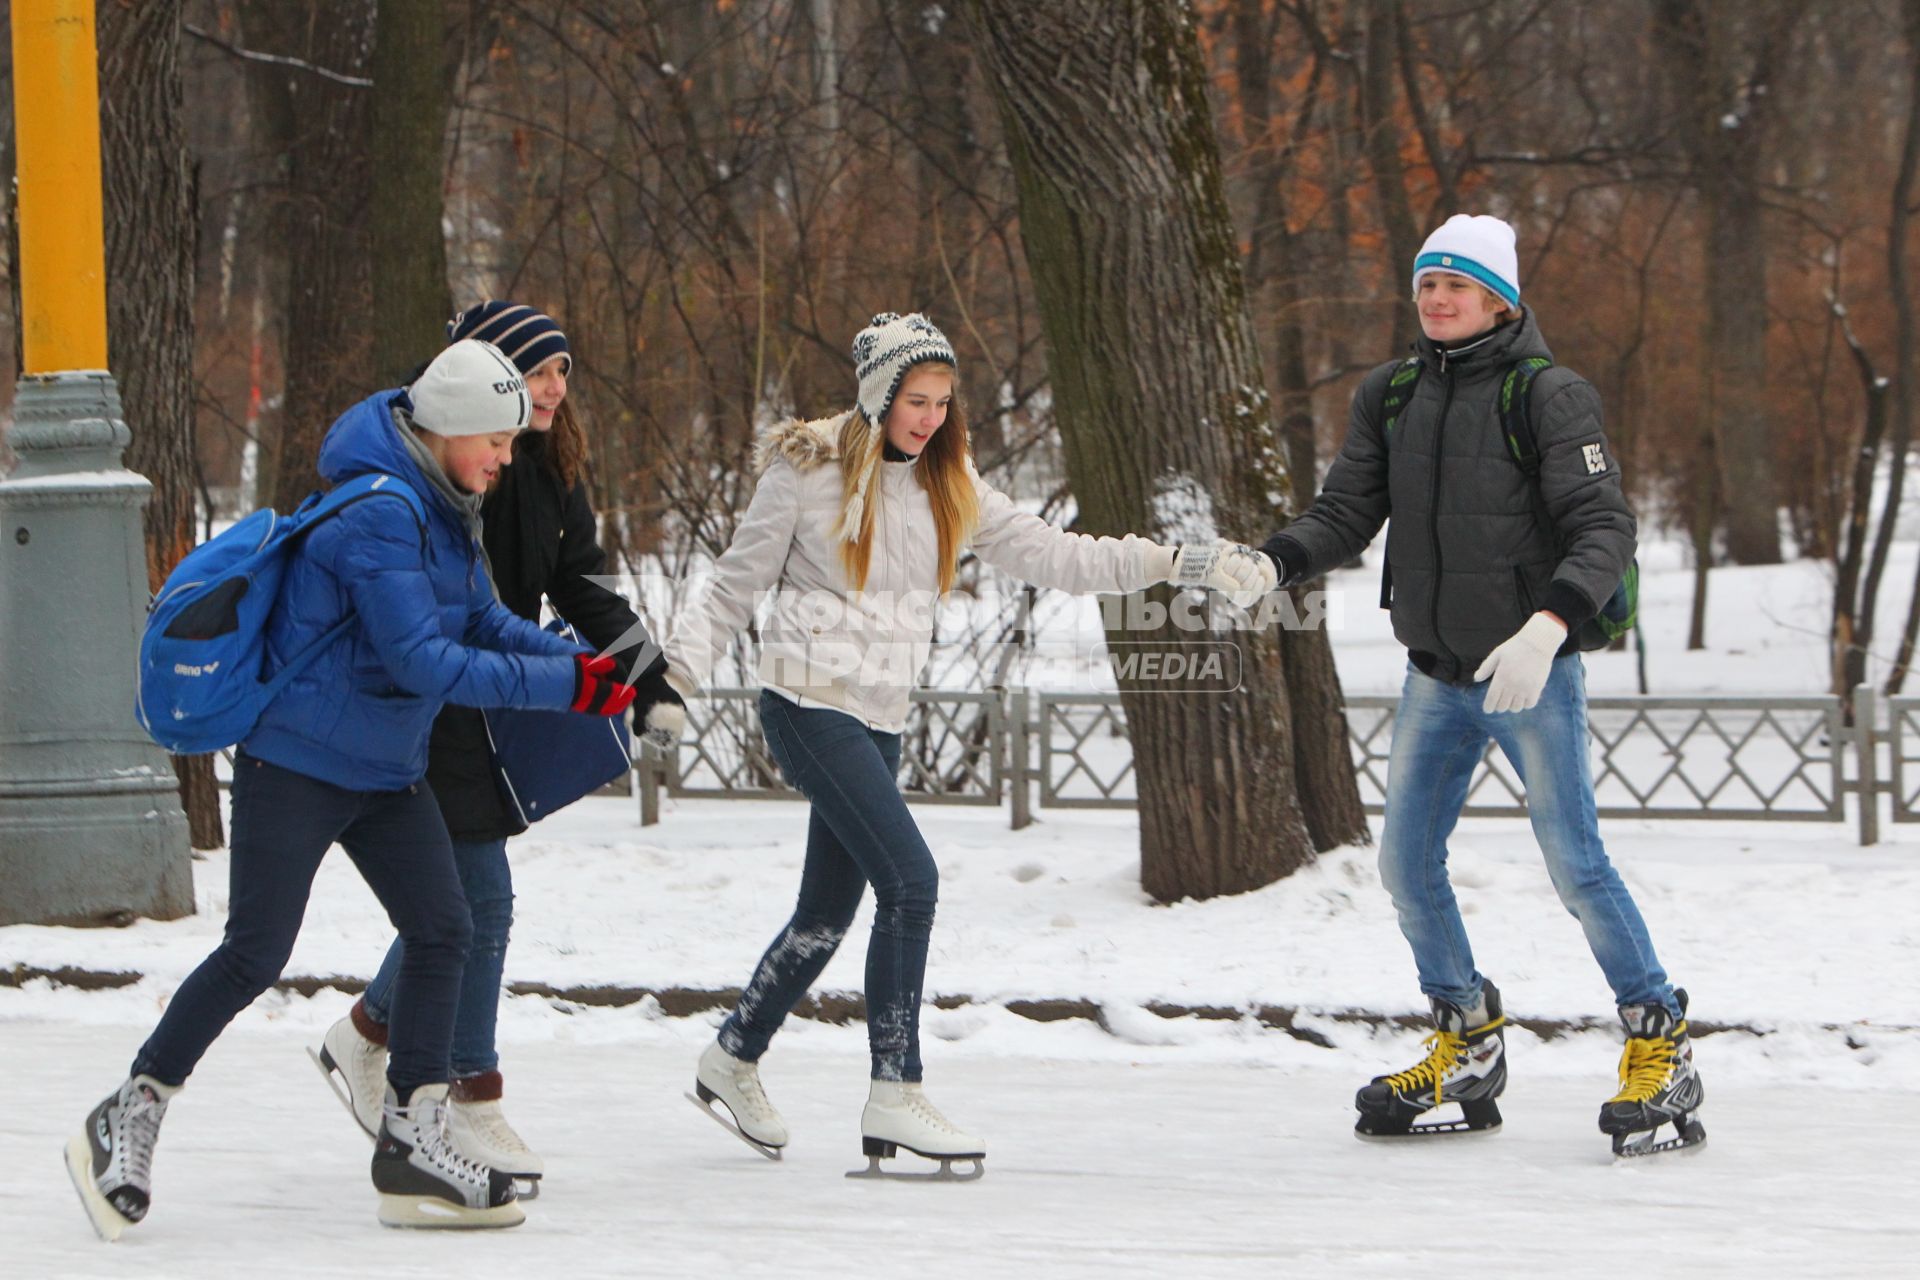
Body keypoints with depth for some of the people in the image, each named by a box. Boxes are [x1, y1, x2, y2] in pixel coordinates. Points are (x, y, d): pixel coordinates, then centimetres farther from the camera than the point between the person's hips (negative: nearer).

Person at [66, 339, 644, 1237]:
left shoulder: (443, 509, 7)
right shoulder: (378, 516, -24)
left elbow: (481, 621, 14)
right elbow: (424, 662, -29)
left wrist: (585, 664, -2)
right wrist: (561, 685, -28)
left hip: (386, 772, 9)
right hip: (296, 766, -9)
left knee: (442, 928, 0)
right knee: (255, 955, -7)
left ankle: (411, 1143, 5)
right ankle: (126, 1123, 7)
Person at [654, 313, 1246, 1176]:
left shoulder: (948, 490, 10)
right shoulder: (807, 473, -6)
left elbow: (1050, 555, 6)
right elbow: (733, 590, -2)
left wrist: (1177, 563, -2)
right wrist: (677, 675, -13)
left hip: (879, 717, 7)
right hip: (807, 704, -7)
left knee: (829, 911, 13)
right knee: (910, 879, -18)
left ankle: (732, 1061, 32)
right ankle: (895, 1098, -15)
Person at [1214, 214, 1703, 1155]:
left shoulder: (1549, 396, -13)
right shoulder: (1391, 395, 5)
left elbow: (1605, 529, -19)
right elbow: (1347, 512, 2)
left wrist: (1548, 626, -34)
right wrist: (1271, 564, -18)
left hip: (1533, 675, -6)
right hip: (1436, 678, 6)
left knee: (1575, 865, -8)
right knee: (1407, 865, 8)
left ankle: (1662, 1046, 5)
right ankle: (1467, 1043, 26)